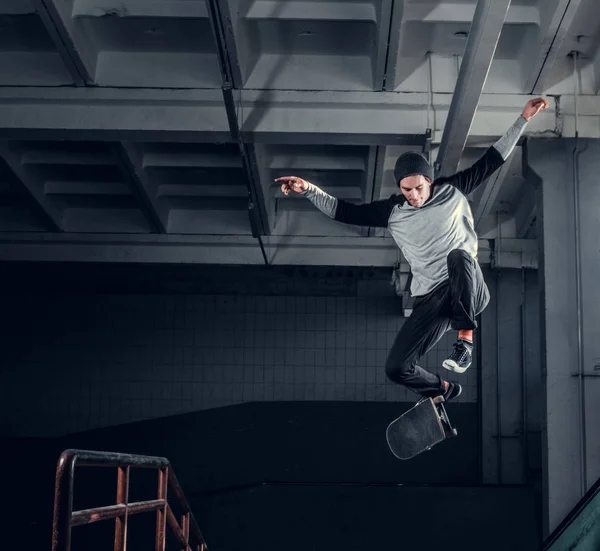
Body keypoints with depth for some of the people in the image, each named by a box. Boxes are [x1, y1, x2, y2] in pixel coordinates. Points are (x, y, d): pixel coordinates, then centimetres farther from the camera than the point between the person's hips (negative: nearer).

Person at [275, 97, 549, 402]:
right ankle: (444, 389, 27)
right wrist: (308, 189, -10)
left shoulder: (453, 191, 3)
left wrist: (523, 119, 3)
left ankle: (465, 341, -31)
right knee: (396, 367, -6)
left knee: (458, 255, -37)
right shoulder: (393, 211, 5)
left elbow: (492, 159, 6)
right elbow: (345, 212, 3)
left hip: (468, 292, -3)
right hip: (430, 300, 3)